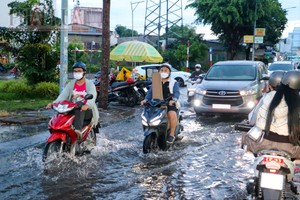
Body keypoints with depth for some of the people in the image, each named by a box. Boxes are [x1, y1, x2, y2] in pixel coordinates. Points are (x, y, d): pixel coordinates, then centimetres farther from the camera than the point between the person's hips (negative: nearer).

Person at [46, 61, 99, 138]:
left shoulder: (90, 84, 0)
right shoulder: (71, 84, 13)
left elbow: (92, 97, -19)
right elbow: (63, 95, -2)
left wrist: (87, 105, -43)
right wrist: (54, 103, -23)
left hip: (87, 111, -4)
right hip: (72, 110, 4)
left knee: (79, 110, -38)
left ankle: (78, 129, -55)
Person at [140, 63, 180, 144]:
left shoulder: (173, 82, 7)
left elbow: (176, 92, -9)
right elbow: (150, 92, 5)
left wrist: (174, 99, -32)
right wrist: (146, 99, -15)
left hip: (169, 104, -4)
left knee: (172, 115, -33)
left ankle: (171, 134, -20)